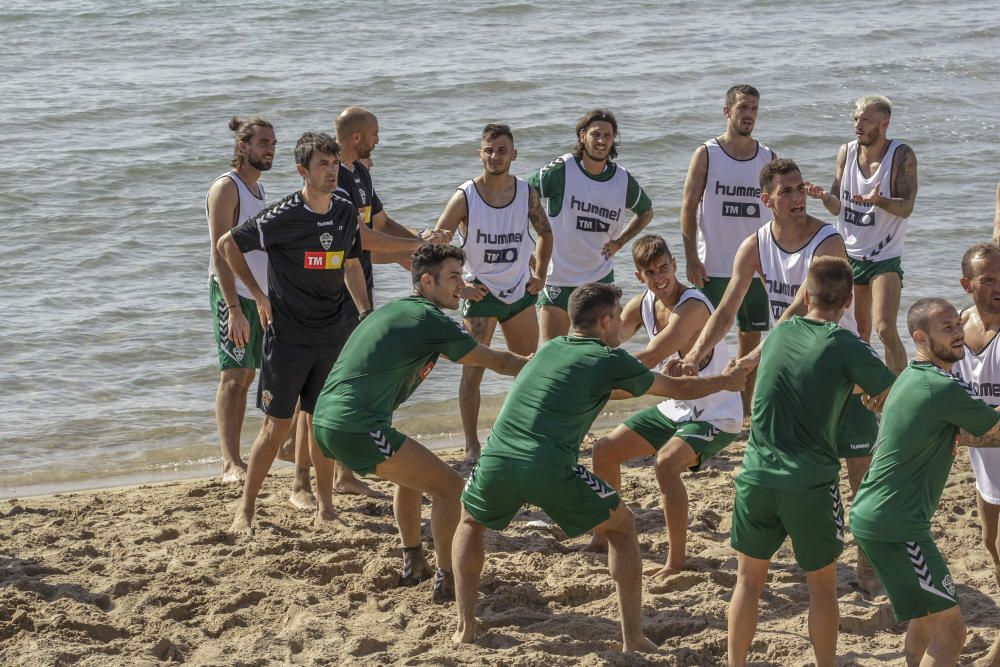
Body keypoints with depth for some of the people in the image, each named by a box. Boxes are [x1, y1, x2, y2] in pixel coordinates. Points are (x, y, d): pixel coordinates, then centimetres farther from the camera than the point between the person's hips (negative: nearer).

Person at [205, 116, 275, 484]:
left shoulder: (258, 188, 16)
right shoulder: (226, 189, -11)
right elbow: (221, 253, -18)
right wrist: (234, 309, -25)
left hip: (259, 295, 9)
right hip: (232, 293, -9)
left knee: (246, 376, 9)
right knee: (232, 376, -12)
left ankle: (235, 459, 14)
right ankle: (230, 464, -17)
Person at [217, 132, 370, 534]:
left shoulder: (345, 215, 3)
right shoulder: (282, 217, -14)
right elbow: (227, 244, -4)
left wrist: (366, 313, 8)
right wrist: (259, 296, -5)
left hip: (332, 334, 5)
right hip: (287, 335, -5)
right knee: (277, 426, -3)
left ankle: (325, 506, 20)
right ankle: (245, 509, 7)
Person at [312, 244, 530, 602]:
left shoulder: (393, 309, 20)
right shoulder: (432, 321, -5)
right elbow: (497, 361, 2)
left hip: (325, 421, 10)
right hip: (358, 428, -10)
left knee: (411, 474, 31)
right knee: (449, 487, -1)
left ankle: (413, 566, 36)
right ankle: (447, 581, 3)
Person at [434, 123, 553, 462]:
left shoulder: (526, 193, -3)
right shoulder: (466, 196, -14)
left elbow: (544, 232, 16)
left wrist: (540, 274, 8)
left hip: (520, 291, 4)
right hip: (481, 292, -4)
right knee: (473, 371, -8)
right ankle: (472, 447, -2)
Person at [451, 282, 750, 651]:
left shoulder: (550, 348, 25)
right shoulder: (610, 360, 9)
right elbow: (680, 389, 21)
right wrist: (727, 381, 39)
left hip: (496, 462, 5)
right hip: (550, 470, -4)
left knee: (470, 522, 35)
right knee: (622, 526, 18)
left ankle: (465, 626, 22)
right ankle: (633, 639, 15)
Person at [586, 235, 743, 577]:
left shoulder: (692, 306, -28)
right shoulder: (642, 305, -2)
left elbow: (651, 358, -36)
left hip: (717, 416, -9)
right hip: (676, 408, 9)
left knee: (666, 462, -33)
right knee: (605, 450, 10)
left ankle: (676, 560, -22)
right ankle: (604, 537, 27)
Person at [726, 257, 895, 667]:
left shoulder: (778, 335, 8)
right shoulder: (845, 346, -6)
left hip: (756, 476, 4)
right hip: (811, 485, -3)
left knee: (749, 580, 15)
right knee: (822, 585, 12)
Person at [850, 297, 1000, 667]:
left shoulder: (912, 377, 14)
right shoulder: (944, 388, -17)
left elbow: (958, 435, 25)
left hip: (871, 513, 11)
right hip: (895, 527, -11)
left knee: (927, 619, 25)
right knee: (950, 630, -9)